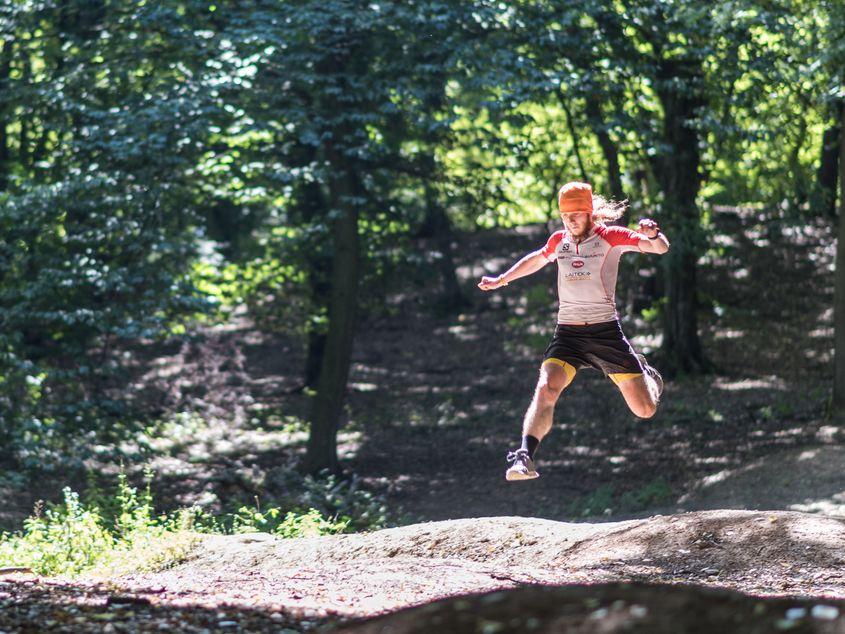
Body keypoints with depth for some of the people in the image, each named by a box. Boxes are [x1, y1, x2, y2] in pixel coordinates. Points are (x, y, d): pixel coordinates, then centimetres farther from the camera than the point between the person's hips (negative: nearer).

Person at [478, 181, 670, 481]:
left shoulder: (611, 237, -2)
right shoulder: (559, 240, 11)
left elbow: (661, 248, -13)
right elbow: (537, 259, 34)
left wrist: (653, 236, -36)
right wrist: (501, 280, 38)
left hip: (606, 332, -2)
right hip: (567, 333, 2)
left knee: (645, 410, 3)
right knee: (546, 389, -27)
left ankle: (647, 375, 38)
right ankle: (524, 457, -33)